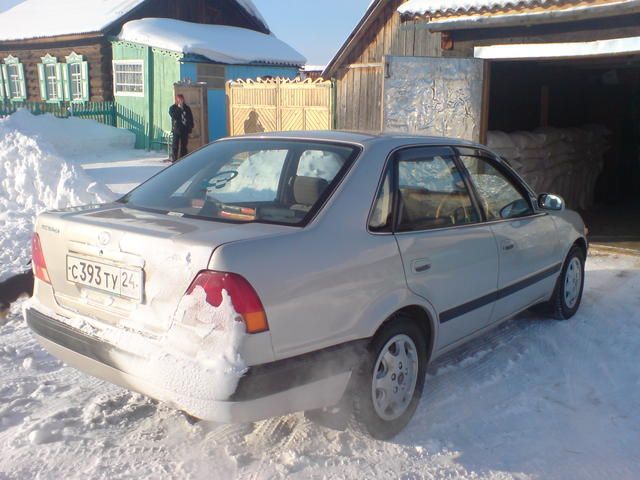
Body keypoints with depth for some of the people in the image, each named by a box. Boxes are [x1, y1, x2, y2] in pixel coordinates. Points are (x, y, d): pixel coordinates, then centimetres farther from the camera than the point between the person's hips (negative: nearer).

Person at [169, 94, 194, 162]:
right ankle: (174, 160, -3)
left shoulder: (186, 108, 11)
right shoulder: (173, 108, 3)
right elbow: (173, 116, -15)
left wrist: (191, 126, 2)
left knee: (184, 145, 7)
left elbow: (190, 117, 12)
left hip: (185, 130, 3)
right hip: (176, 129, -3)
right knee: (175, 146, -5)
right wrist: (179, 108, -14)